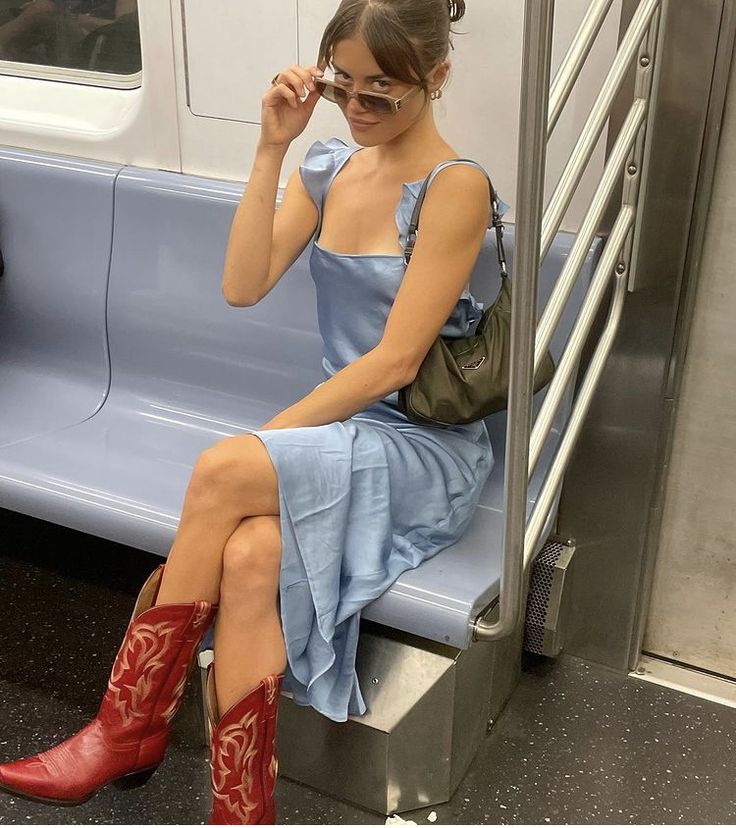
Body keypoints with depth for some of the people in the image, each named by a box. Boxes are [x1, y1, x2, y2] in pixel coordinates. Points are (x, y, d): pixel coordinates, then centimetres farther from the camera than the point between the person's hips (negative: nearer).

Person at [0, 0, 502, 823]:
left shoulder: (456, 188, -11)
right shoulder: (327, 168, 10)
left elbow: (395, 361, -16)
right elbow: (242, 286, -3)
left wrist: (262, 439, -16)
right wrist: (272, 148, -9)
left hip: (427, 453, -5)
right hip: (340, 430, 5)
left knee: (222, 471, -29)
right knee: (249, 557, -27)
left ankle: (128, 727, -13)